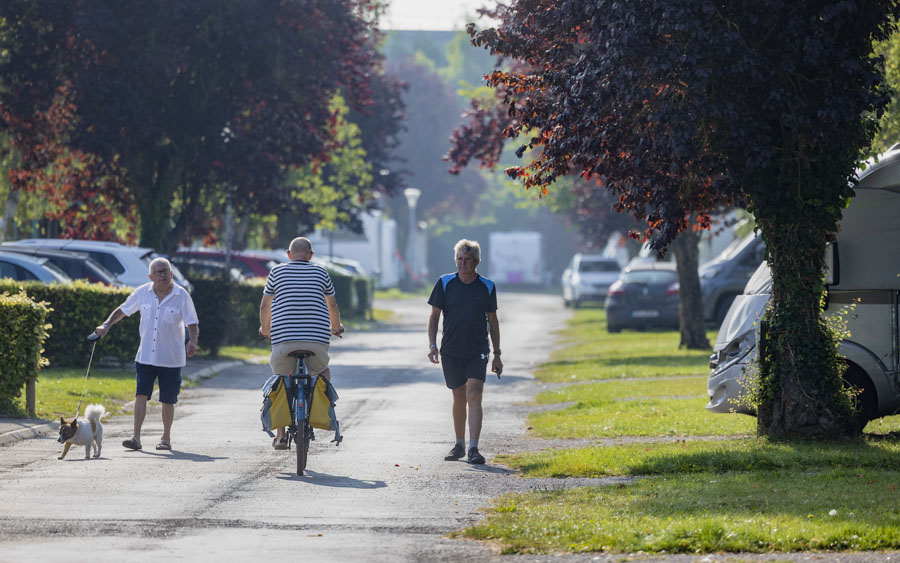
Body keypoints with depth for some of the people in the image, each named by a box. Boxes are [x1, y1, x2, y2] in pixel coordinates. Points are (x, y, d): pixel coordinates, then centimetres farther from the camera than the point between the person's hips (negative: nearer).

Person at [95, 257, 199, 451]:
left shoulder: (182, 296, -6)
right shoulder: (143, 293, 2)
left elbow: (193, 324, -7)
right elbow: (123, 310, 13)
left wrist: (192, 342, -26)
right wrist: (107, 324, -2)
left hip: (171, 358, -2)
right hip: (146, 356, 2)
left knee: (168, 400, 5)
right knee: (141, 394, -9)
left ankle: (166, 437, 21)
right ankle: (136, 437, -11)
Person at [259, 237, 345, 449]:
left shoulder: (277, 271, 8)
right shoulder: (320, 272, 12)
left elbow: (265, 306, 16)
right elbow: (332, 304, 27)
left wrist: (265, 328, 36)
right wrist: (336, 327, 47)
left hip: (283, 338, -1)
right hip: (318, 339, 1)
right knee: (322, 370, 31)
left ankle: (280, 435, 10)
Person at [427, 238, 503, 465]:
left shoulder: (487, 287, 1)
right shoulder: (445, 283, 0)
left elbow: (493, 321, 9)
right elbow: (434, 316, 4)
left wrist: (497, 355, 9)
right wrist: (432, 345, -8)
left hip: (478, 352, -1)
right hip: (451, 351, 1)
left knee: (474, 397, -12)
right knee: (459, 398, 10)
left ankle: (473, 448, -15)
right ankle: (459, 445, 24)